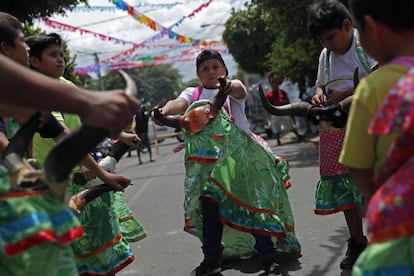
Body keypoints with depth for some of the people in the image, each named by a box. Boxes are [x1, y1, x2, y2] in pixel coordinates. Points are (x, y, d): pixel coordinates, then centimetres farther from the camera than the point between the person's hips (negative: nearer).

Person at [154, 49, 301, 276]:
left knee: (253, 202, -5)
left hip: (238, 151, -2)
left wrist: (230, 86, -45)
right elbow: (179, 103, -10)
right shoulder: (193, 93, 12)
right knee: (209, 204, -2)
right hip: (208, 156, 2)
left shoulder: (233, 88, 6)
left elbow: (239, 90, -19)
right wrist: (164, 111, -35)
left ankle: (268, 256, 4)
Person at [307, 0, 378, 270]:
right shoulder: (325, 55, 15)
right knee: (343, 184, 8)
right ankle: (357, 242, 20)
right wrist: (319, 95, 0)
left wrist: (345, 94, -21)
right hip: (335, 128, 7)